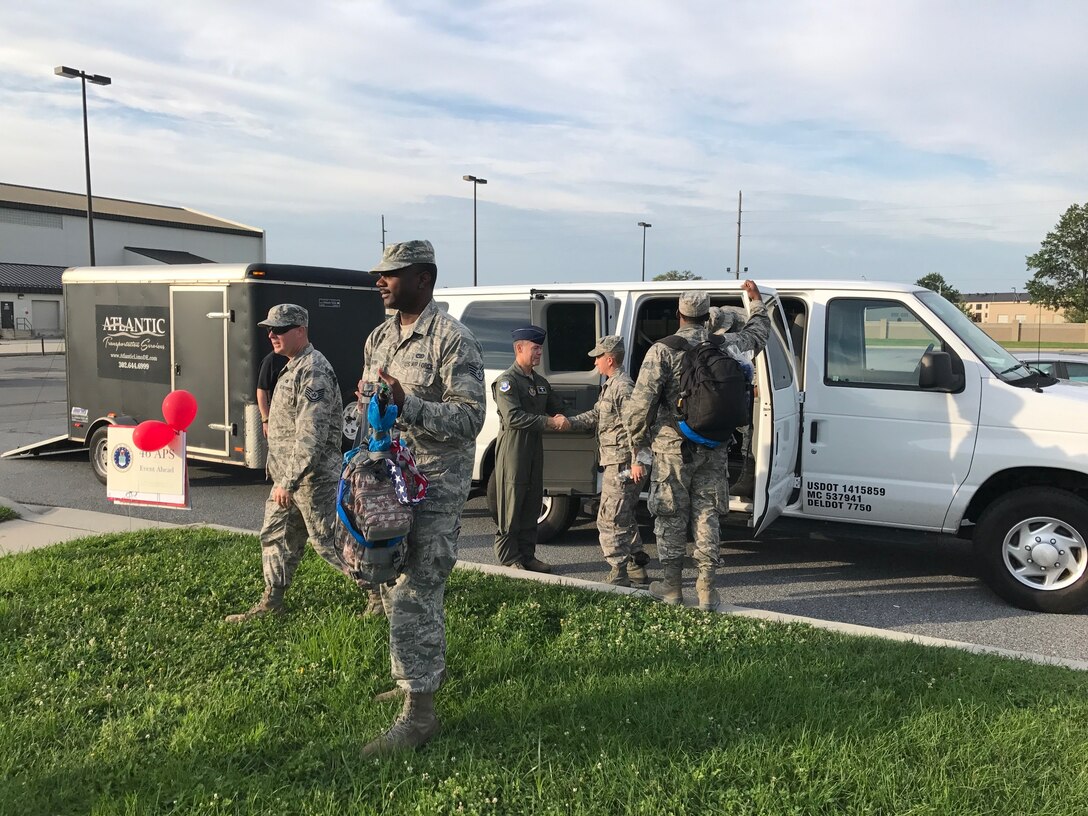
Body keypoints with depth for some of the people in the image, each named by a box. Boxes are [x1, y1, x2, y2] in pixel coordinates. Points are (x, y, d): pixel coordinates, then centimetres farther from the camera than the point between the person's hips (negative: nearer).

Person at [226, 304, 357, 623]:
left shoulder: (314, 371, -20)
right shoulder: (293, 367, 14)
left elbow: (311, 435, -26)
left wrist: (289, 482, -27)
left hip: (312, 477, -10)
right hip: (287, 476, 10)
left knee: (327, 541, -1)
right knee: (275, 536, 15)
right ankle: (271, 602, 27)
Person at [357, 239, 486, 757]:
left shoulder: (452, 341, -12)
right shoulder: (378, 339, 14)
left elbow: (471, 417, -18)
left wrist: (406, 406, -28)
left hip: (434, 487, -8)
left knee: (413, 595, -10)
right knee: (394, 587, 18)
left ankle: (418, 712, -1)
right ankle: (427, 670, 37)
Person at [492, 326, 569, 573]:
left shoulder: (540, 382, 17)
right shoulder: (507, 380, -10)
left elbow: (556, 408, 23)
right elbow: (513, 417, -21)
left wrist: (562, 420, -1)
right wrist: (549, 422, -22)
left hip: (535, 448, 8)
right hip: (513, 448, -8)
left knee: (532, 504, 11)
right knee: (511, 505, -3)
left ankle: (527, 555, 19)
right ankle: (508, 558, 4)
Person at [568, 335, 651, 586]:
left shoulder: (623, 387, -16)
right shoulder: (611, 385, 18)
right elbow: (595, 415, 24)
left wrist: (638, 460, -26)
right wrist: (568, 422, 13)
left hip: (622, 465, -11)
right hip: (616, 464, 11)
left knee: (610, 519, -7)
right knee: (624, 518, 19)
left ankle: (618, 576, -2)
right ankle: (637, 567, 29)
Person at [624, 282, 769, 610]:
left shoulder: (663, 351, -11)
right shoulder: (724, 346, 2)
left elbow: (641, 401, -14)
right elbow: (758, 333, 24)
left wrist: (637, 437, 1)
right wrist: (756, 300, 40)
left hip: (672, 447, -3)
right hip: (713, 449, 3)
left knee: (670, 516, 8)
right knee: (708, 515, 9)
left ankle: (671, 586, 16)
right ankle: (707, 589, 11)